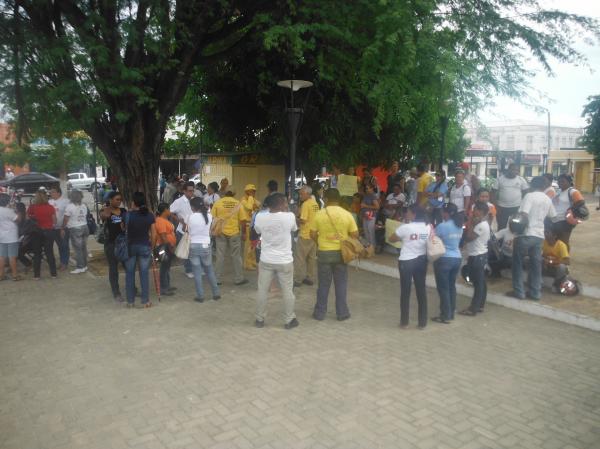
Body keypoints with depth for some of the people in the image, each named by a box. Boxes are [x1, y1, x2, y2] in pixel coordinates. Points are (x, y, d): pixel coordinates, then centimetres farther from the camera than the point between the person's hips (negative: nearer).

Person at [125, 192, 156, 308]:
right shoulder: (149, 215, -4)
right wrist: (151, 244, 13)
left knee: (130, 274, 10)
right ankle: (145, 301, 10)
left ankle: (130, 301, 16)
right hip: (145, 247, 1)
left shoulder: (128, 215, -10)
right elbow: (153, 233, -2)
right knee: (144, 273, 6)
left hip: (130, 246, -1)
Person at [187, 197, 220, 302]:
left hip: (194, 246, -2)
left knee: (197, 273, 6)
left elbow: (189, 231, -1)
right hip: (206, 246, 2)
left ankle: (200, 296, 10)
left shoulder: (191, 217, -10)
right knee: (210, 271, 16)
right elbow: (210, 232, 7)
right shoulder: (209, 216, -4)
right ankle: (216, 293, 20)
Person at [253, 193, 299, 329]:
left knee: (262, 290, 13)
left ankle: (260, 319, 24)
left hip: (266, 260, 2)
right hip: (285, 261, -1)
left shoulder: (260, 217, -9)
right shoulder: (289, 217, -14)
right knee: (287, 291, 11)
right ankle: (289, 320, 21)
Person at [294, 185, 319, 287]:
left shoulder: (305, 204, -16)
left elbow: (303, 220, -20)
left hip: (305, 235, -8)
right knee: (312, 257, 12)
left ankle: (297, 279, 5)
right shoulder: (315, 204, 9)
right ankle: (310, 278, 18)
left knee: (300, 258, 1)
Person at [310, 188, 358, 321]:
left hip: (324, 253, 0)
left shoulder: (319, 214, -7)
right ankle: (342, 313, 18)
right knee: (341, 284, 11)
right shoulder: (347, 214, -5)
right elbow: (355, 235, -3)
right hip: (341, 253, 1)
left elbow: (313, 234, -3)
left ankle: (320, 313, 18)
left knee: (323, 284, 10)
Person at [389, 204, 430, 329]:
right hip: (421, 261, 4)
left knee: (405, 292, 7)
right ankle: (422, 322, 18)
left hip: (406, 262, -4)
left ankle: (404, 322, 15)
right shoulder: (428, 228, -2)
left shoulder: (405, 227, -16)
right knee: (421, 291, 11)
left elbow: (391, 239, -5)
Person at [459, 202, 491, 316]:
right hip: (479, 255, 10)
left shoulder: (481, 225, -20)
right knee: (480, 282, 14)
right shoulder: (482, 224, 13)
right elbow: (470, 237, 11)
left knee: (478, 283, -5)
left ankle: (473, 309, -1)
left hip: (477, 257, -10)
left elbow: (468, 237, -19)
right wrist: (472, 224, 2)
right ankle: (480, 306, 22)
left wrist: (470, 224, -12)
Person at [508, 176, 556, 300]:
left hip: (526, 234, -6)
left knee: (518, 263, 5)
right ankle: (535, 292, 17)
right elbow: (552, 216, 22)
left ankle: (519, 291, 6)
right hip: (539, 235, 6)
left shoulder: (530, 196, -9)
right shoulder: (548, 199, 11)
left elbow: (523, 215, -20)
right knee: (536, 264, 12)